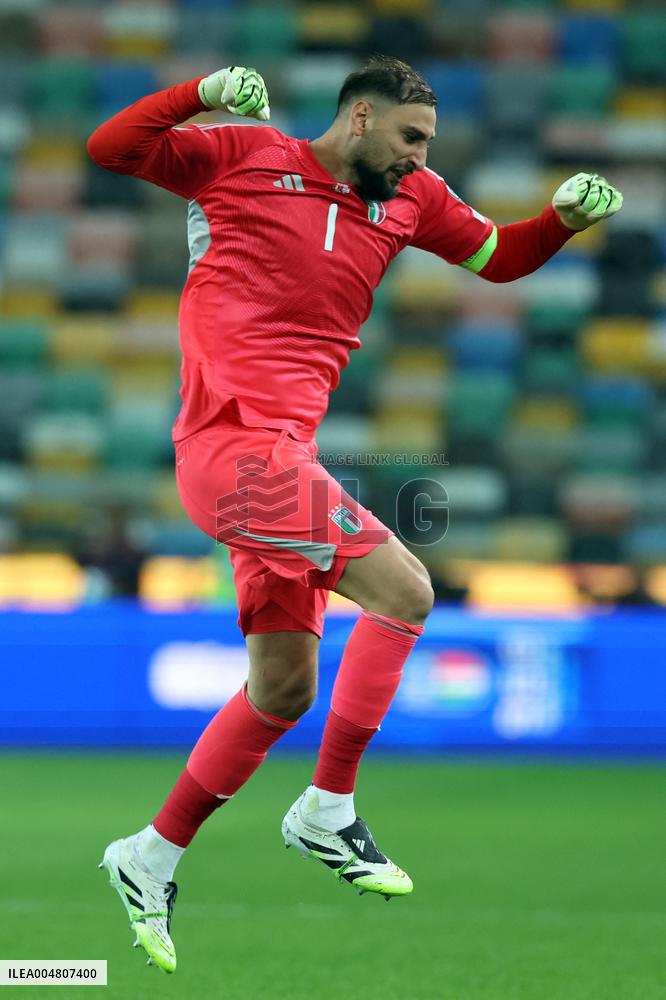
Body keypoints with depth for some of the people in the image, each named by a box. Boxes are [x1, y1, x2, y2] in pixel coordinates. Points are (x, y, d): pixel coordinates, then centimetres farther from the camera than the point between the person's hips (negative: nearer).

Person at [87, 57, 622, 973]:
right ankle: (327, 812, -4)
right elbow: (110, 148, -3)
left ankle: (152, 862, 21)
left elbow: (499, 257, 24)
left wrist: (566, 218, 5)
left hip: (279, 457, 8)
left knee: (285, 691, 10)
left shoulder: (410, 197, 16)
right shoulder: (244, 157, 0)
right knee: (403, 589, -14)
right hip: (235, 442, -8)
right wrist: (202, 95, -18)